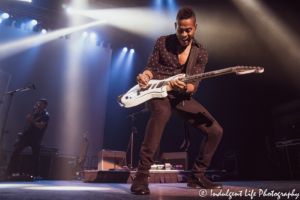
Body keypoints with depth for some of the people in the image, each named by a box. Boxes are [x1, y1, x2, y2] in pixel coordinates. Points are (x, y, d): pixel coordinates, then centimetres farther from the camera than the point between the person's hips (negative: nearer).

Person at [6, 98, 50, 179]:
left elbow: (40, 126, -16)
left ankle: (36, 175, 15)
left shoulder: (46, 115, -1)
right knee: (16, 151, -8)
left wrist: (32, 120, -25)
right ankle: (9, 172, -4)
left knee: (36, 156, 1)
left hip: (36, 138, -6)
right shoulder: (36, 114, 20)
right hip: (27, 135, 6)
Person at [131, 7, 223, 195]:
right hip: (157, 92, -3)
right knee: (163, 111, -41)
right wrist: (145, 75, -17)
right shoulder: (162, 42, 3)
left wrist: (184, 88, -28)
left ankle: (197, 176, 15)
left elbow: (195, 85, -4)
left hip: (182, 95, 4)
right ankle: (142, 175, -32)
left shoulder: (201, 53, 4)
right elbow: (151, 67, 7)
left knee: (215, 131, -6)